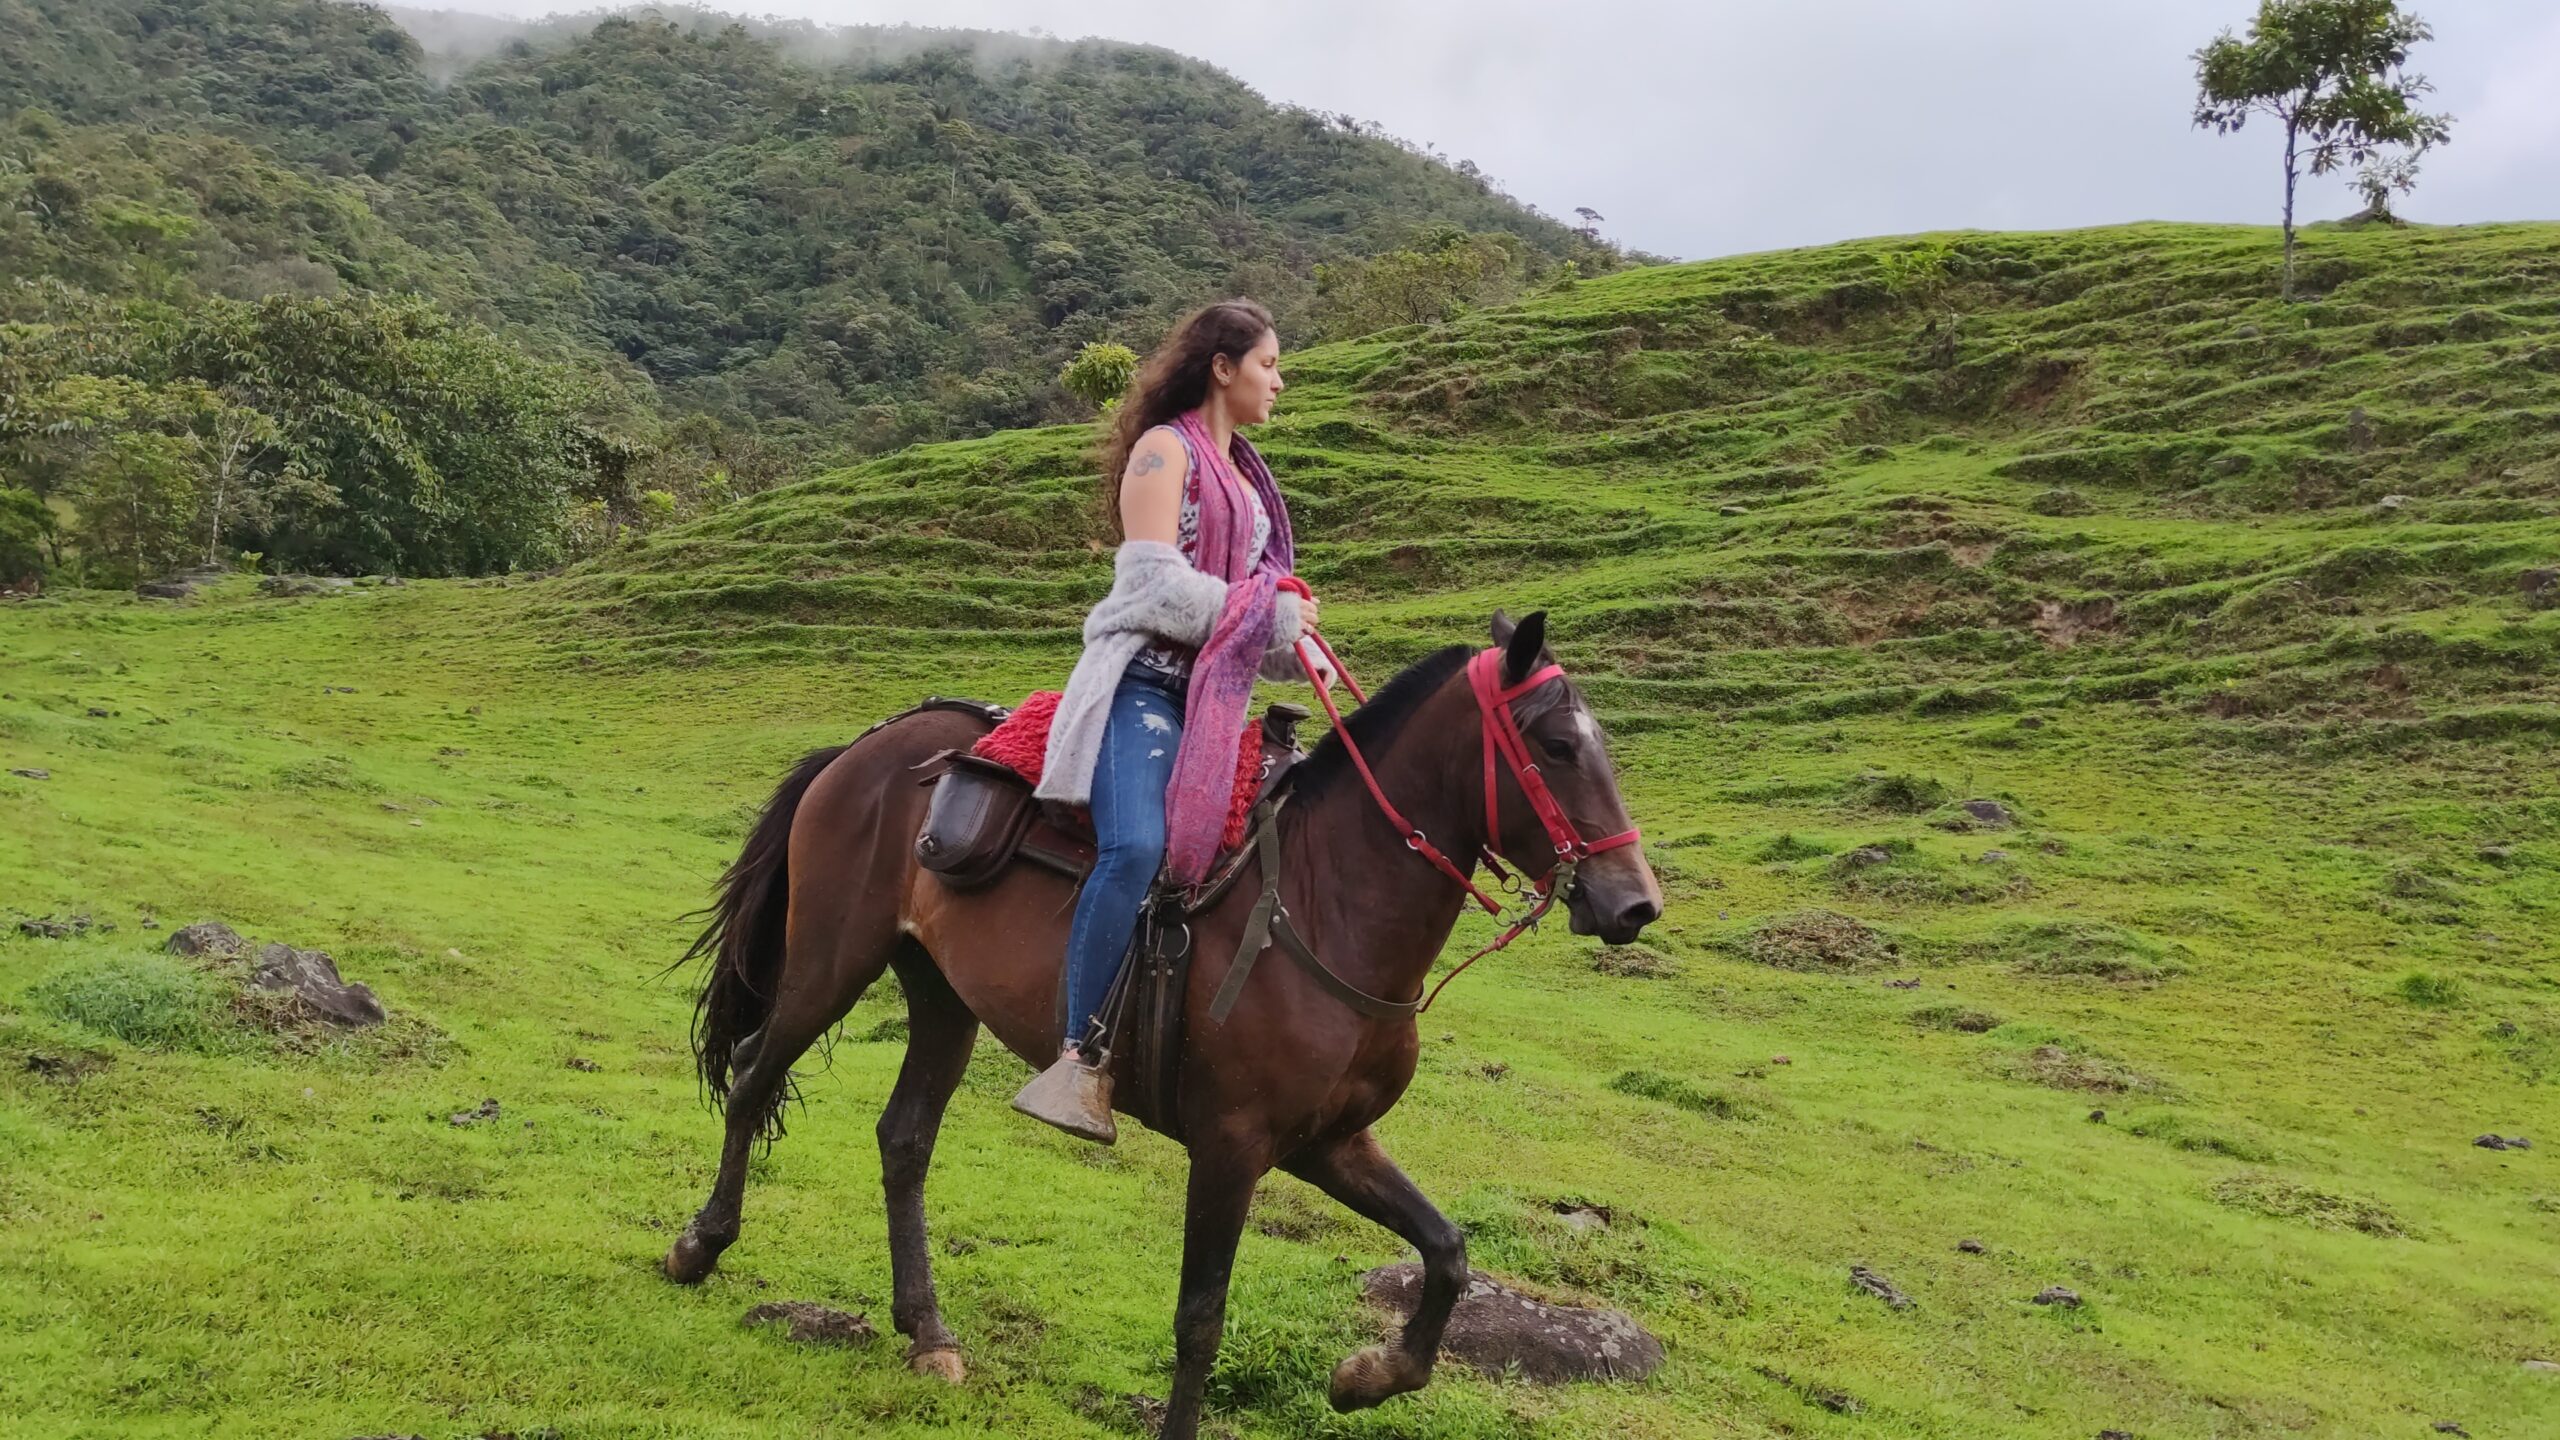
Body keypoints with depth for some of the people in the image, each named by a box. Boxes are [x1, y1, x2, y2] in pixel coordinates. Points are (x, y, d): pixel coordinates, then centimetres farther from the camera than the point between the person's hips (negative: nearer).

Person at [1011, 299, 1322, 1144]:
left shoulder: (1244, 471, 25)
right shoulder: (1165, 449, -1)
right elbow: (1156, 585, -13)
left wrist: (1291, 641, 9)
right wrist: (1271, 615, -7)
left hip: (1220, 695, 9)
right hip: (1147, 682, -9)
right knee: (1136, 846, -31)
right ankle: (1082, 1058, -29)